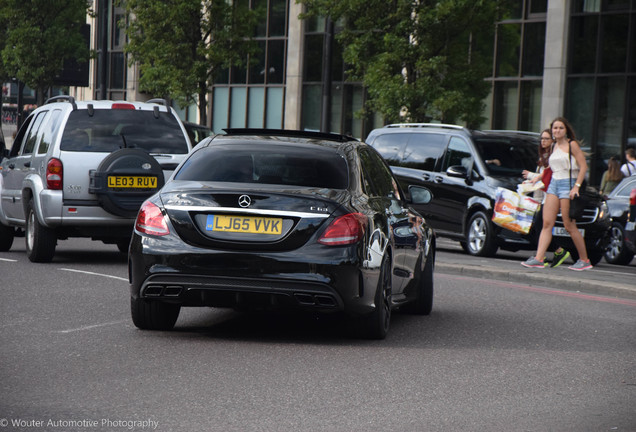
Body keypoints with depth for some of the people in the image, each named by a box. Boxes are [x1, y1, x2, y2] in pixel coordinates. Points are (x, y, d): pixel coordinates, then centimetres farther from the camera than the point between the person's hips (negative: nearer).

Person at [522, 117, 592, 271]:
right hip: (554, 184, 7)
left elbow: (583, 166, -10)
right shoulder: (555, 146, 16)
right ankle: (539, 258, -11)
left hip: (568, 184, -7)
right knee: (547, 223, -4)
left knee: (569, 226, -6)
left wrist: (576, 186, -18)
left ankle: (584, 260, 4)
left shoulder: (572, 145, -5)